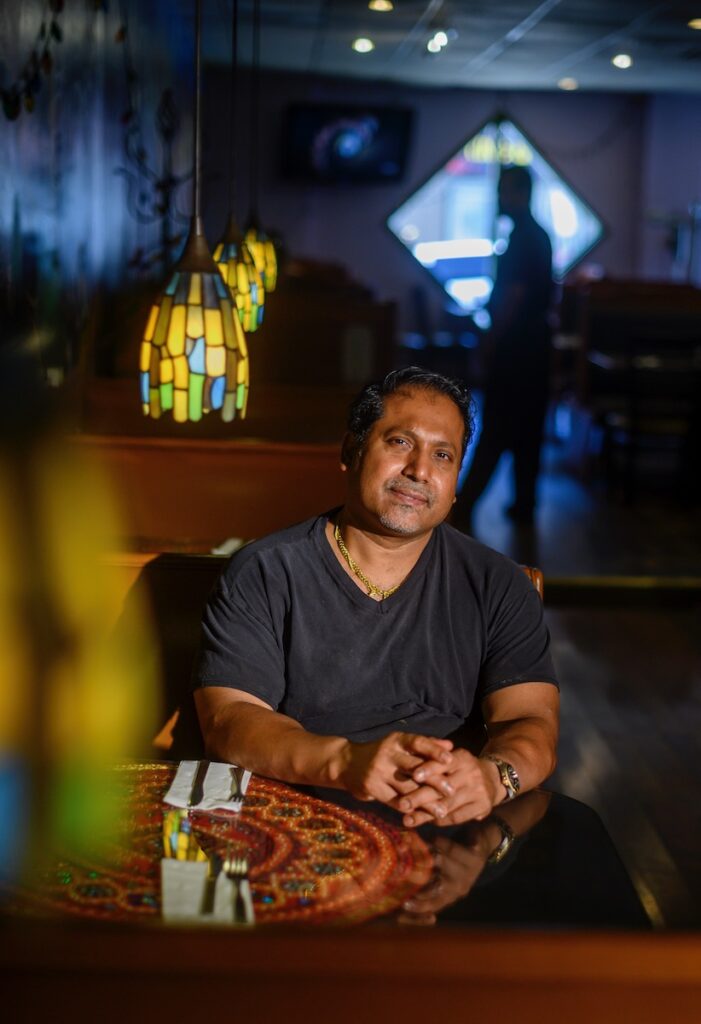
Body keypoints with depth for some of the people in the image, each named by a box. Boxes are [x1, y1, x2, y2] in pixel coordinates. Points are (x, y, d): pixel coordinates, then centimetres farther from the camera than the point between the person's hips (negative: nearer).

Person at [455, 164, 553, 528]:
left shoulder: (522, 239, -15)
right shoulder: (539, 235, 15)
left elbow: (513, 296, -20)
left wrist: (491, 341, -15)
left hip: (513, 346, -9)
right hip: (533, 344, 9)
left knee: (496, 429, -9)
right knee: (526, 430, 10)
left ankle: (462, 509, -8)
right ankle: (523, 505, 15)